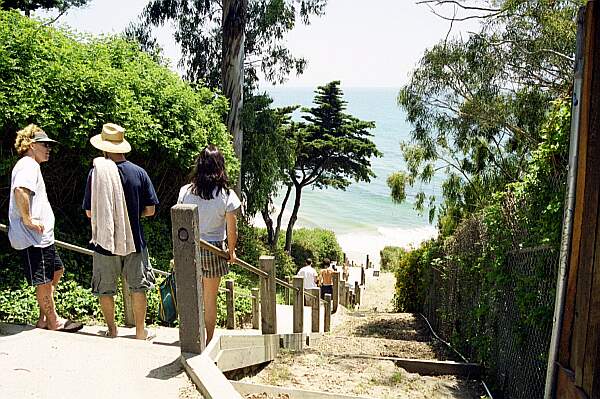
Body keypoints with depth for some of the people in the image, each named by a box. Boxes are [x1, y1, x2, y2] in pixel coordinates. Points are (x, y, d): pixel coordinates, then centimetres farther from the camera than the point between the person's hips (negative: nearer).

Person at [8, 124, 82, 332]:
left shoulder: (30, 165, 20)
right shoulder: (28, 165, -13)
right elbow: (20, 191, -31)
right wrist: (27, 220, -25)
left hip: (41, 236, 11)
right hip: (33, 237, -11)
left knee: (57, 270, 19)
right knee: (44, 280, 1)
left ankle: (44, 317, 26)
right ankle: (53, 321, 14)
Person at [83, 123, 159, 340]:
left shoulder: (96, 172, -10)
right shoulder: (139, 172, -7)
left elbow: (89, 212, -5)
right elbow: (150, 210, -3)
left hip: (105, 241, -1)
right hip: (134, 240, 1)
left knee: (105, 289, 16)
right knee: (138, 286, 14)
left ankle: (111, 329, 28)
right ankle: (141, 331, 21)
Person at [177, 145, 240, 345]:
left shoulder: (185, 191, -5)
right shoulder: (227, 195, -11)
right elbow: (231, 230, -6)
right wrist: (231, 251, 10)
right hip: (213, 250, -2)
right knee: (210, 300, 11)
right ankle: (208, 342, 23)